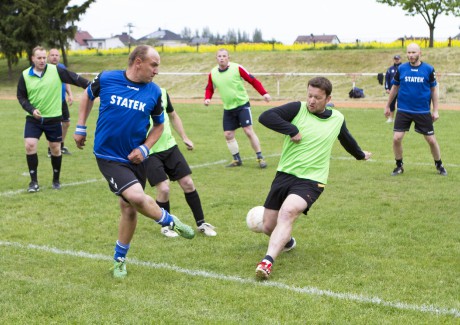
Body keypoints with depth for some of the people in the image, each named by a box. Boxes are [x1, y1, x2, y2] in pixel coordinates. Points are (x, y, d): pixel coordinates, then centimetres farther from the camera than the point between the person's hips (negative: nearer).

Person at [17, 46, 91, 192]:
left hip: (53, 118, -1)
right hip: (33, 119, 1)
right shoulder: (25, 75, -3)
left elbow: (75, 78, -7)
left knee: (56, 149, 8)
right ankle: (34, 182, 0)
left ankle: (56, 180, 27)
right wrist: (31, 110, -12)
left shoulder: (56, 71, -8)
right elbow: (21, 96, 4)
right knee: (30, 146, -11)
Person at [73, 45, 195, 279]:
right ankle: (171, 222, 4)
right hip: (108, 156, -3)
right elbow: (88, 95, 12)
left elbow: (159, 124, 9)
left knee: (129, 208, 11)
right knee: (136, 196, -24)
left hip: (135, 157, 4)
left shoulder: (154, 91, -5)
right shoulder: (106, 79, -10)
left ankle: (119, 259, 32)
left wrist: (144, 148, -6)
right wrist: (80, 128, 10)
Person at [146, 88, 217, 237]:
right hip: (149, 153, -5)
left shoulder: (162, 92, 4)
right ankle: (166, 226, 14)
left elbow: (173, 116, 19)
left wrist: (184, 137, 15)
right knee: (163, 189, -12)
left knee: (188, 183, 3)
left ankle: (201, 223, 17)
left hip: (170, 147, 5)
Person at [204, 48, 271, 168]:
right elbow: (209, 89, 11)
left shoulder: (237, 68, -14)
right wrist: (207, 99, -10)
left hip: (242, 105, -4)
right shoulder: (212, 73, -2)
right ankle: (237, 160, 20)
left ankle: (260, 158, -1)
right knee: (228, 135, 4)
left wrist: (264, 93, -18)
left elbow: (253, 80, -10)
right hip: (228, 109, 5)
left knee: (249, 131, -11)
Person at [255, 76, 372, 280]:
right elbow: (265, 116, -14)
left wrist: (360, 154, 47)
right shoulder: (298, 109, -3)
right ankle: (286, 241, 41)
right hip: (284, 174, 2)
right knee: (268, 227, 5)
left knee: (287, 212, -32)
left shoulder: (337, 119, 8)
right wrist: (292, 130, -20)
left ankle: (268, 261, -41)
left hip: (311, 181, -1)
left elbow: (347, 140, 30)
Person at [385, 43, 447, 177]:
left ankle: (439, 165, 28)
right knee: (397, 139, -6)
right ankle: (399, 166, 15)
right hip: (403, 110, 1)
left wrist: (435, 110, 2)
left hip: (423, 112, -1)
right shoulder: (401, 69, -1)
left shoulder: (429, 69, -4)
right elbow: (395, 88, 11)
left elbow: (434, 90, 5)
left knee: (431, 140, 5)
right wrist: (388, 106, 16)